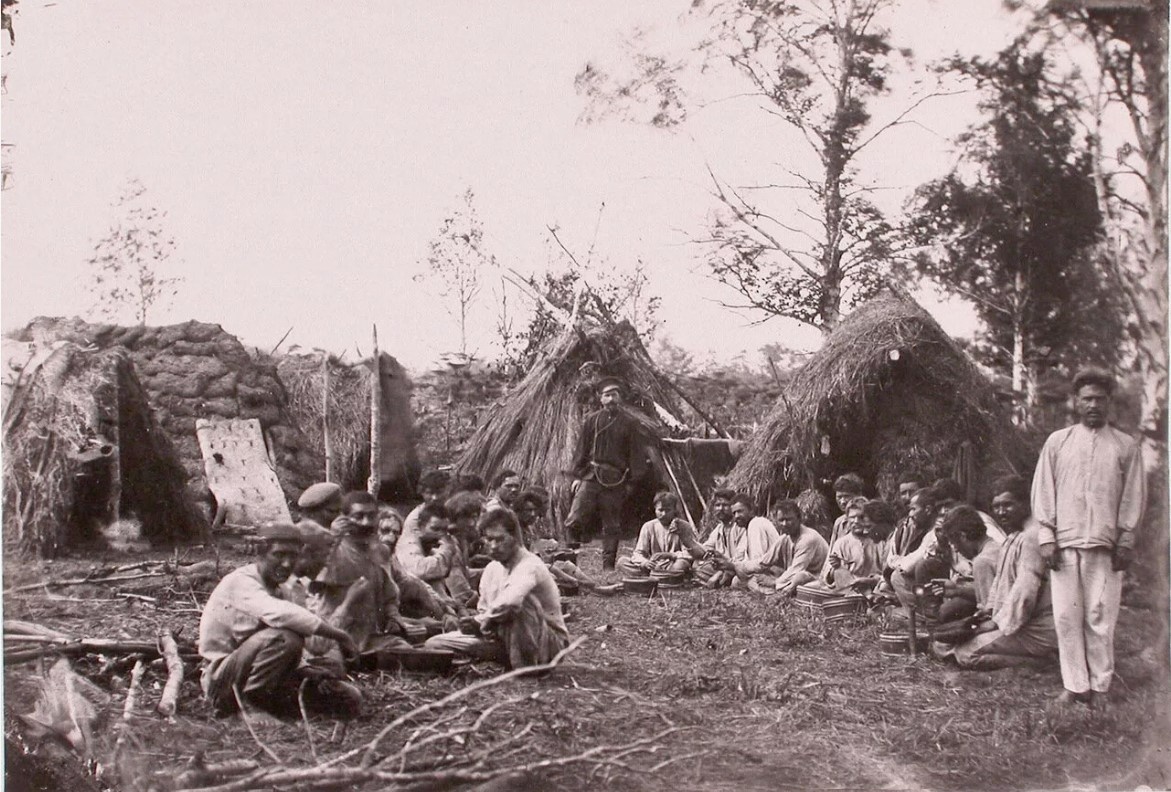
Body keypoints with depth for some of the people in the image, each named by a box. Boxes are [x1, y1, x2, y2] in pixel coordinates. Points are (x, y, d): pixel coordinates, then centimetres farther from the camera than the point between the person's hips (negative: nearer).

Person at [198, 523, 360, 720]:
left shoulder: (275, 592, 13)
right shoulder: (240, 582, -15)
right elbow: (279, 615, -37)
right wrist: (339, 635, -32)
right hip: (222, 680, -9)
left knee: (350, 699, 0)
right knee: (287, 637, -35)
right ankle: (250, 707, -20)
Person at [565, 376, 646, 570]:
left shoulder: (629, 423, 4)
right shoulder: (591, 420, 7)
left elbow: (636, 454, 6)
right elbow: (581, 449, 9)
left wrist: (631, 481, 1)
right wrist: (577, 475, 3)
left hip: (615, 481, 0)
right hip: (591, 476, 0)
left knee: (612, 526, 6)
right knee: (574, 521, -12)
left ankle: (608, 565, 15)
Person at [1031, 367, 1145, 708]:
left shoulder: (1125, 446, 7)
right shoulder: (1057, 442, 9)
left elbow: (1133, 497, 7)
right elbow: (1043, 491, 8)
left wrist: (1125, 542, 1)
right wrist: (1047, 537, 1)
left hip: (1105, 545, -1)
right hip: (1064, 543, 1)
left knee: (1100, 617, -2)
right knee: (1067, 616, 0)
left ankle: (1100, 686, 8)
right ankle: (1074, 684, 8)